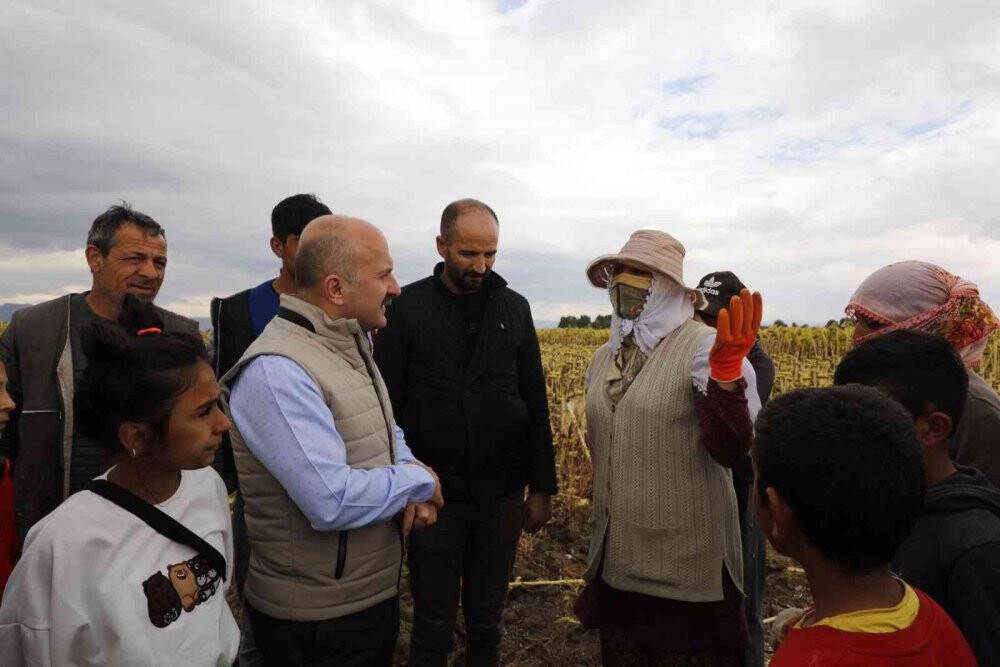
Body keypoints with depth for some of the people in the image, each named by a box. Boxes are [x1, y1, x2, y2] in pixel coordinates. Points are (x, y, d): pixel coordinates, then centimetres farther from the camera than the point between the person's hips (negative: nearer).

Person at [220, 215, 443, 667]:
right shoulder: (275, 371, -27)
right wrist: (418, 480, -16)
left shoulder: (349, 348, 4)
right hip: (317, 618, -8)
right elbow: (333, 502, -33)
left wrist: (413, 481, -9)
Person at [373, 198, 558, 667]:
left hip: (502, 495, 3)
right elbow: (387, 404, -4)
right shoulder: (407, 307, -6)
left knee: (487, 621, 17)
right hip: (434, 494, -2)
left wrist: (542, 487, 5)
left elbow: (535, 405, 6)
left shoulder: (514, 308, 3)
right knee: (433, 627, 11)